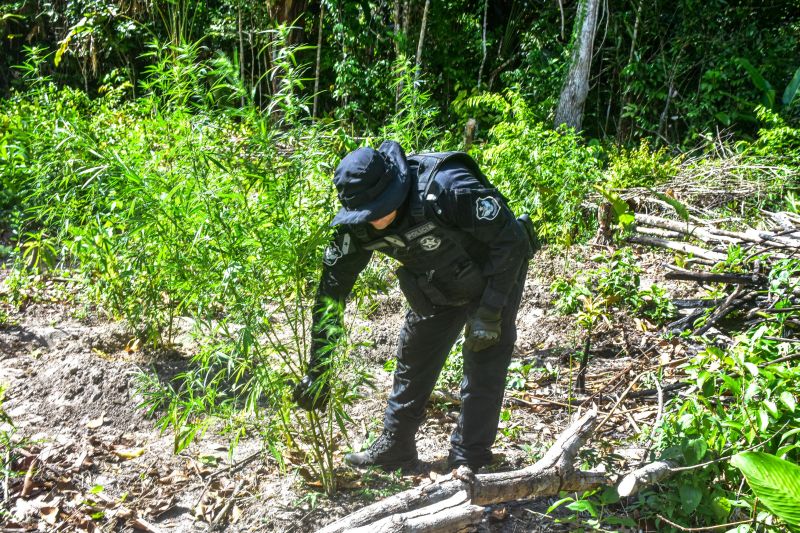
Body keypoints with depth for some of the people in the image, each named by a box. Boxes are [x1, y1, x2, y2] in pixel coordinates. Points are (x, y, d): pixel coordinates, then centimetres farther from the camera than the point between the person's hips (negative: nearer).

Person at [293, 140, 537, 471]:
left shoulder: (446, 187, -40)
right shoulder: (359, 224, -21)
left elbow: (510, 240, -31)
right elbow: (332, 287, -14)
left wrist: (489, 312, -30)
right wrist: (317, 370, -14)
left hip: (496, 275, -5)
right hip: (439, 286, 6)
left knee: (484, 370, -7)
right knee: (413, 358, 10)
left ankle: (468, 463, 7)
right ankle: (395, 448, 26)